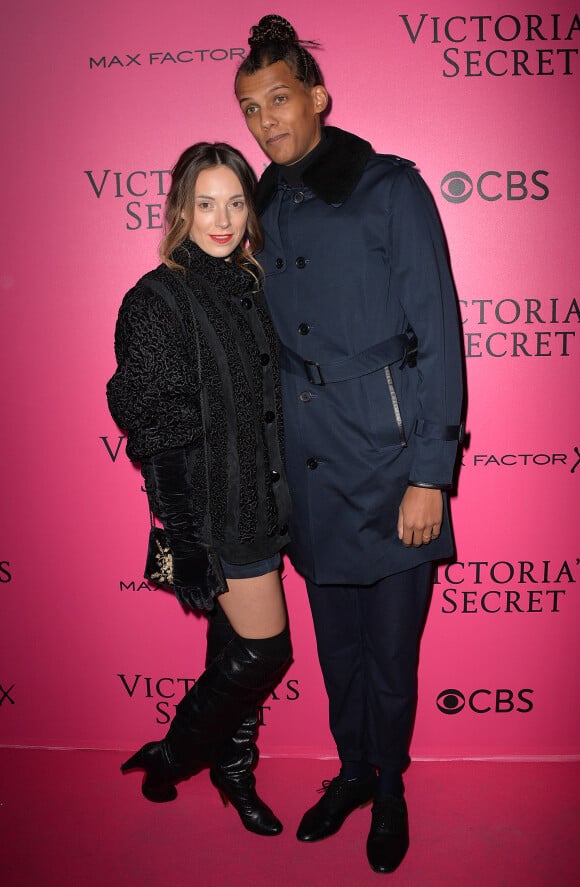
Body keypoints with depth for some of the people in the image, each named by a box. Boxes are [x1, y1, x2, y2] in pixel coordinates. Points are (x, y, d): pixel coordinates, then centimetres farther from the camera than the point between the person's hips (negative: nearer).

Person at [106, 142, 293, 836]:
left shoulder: (251, 288, 9)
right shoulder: (156, 300, -12)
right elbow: (147, 418, -15)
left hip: (260, 496, 7)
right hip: (213, 505, -6)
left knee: (236, 646, 18)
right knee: (265, 649, 0)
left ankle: (234, 771, 38)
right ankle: (170, 757, 25)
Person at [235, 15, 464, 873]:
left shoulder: (389, 186, -4)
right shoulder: (265, 209, 12)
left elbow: (438, 334, -8)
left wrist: (430, 473, -13)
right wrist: (270, 462, 12)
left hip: (387, 459, -4)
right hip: (311, 469, 5)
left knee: (391, 649, 7)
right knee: (337, 641, 16)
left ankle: (389, 788, 34)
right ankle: (353, 771, 40)